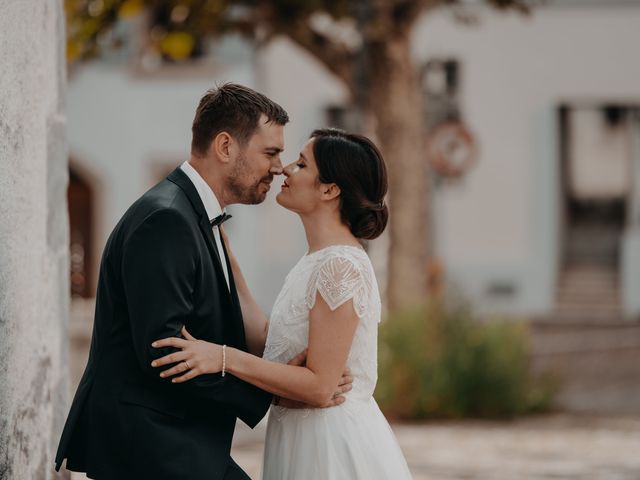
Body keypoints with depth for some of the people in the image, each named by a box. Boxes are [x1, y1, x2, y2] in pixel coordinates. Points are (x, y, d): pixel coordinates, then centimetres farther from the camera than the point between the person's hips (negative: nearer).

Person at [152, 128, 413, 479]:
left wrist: (225, 358, -25)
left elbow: (319, 385, -21)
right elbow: (269, 344, 9)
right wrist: (228, 268, 14)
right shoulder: (317, 261, 11)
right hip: (303, 440, 9)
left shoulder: (341, 266, -18)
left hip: (333, 446, -9)